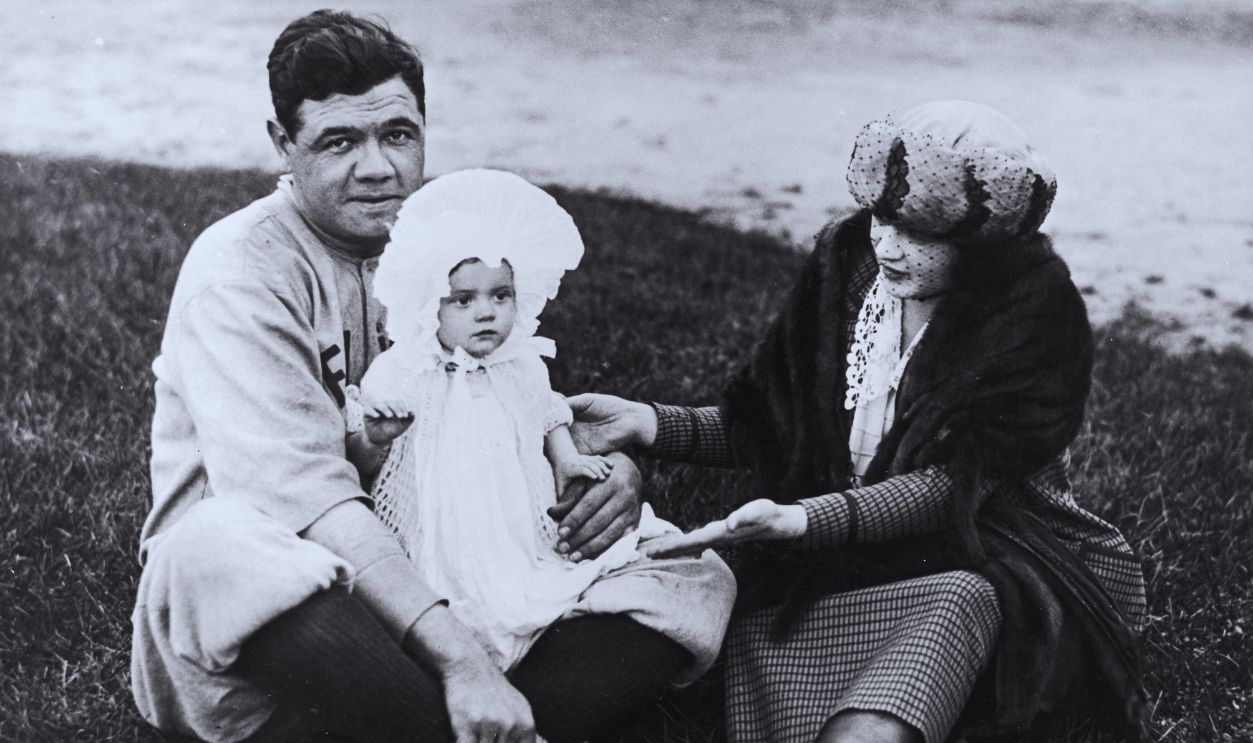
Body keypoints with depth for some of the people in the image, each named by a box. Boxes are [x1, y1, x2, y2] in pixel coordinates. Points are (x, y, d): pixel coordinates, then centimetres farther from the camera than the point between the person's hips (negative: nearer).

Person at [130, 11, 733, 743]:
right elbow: (300, 494, -25)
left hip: (426, 584, 6)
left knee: (696, 580, -8)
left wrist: (613, 466, -7)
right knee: (217, 546, -40)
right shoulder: (241, 267, -11)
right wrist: (460, 658, -34)